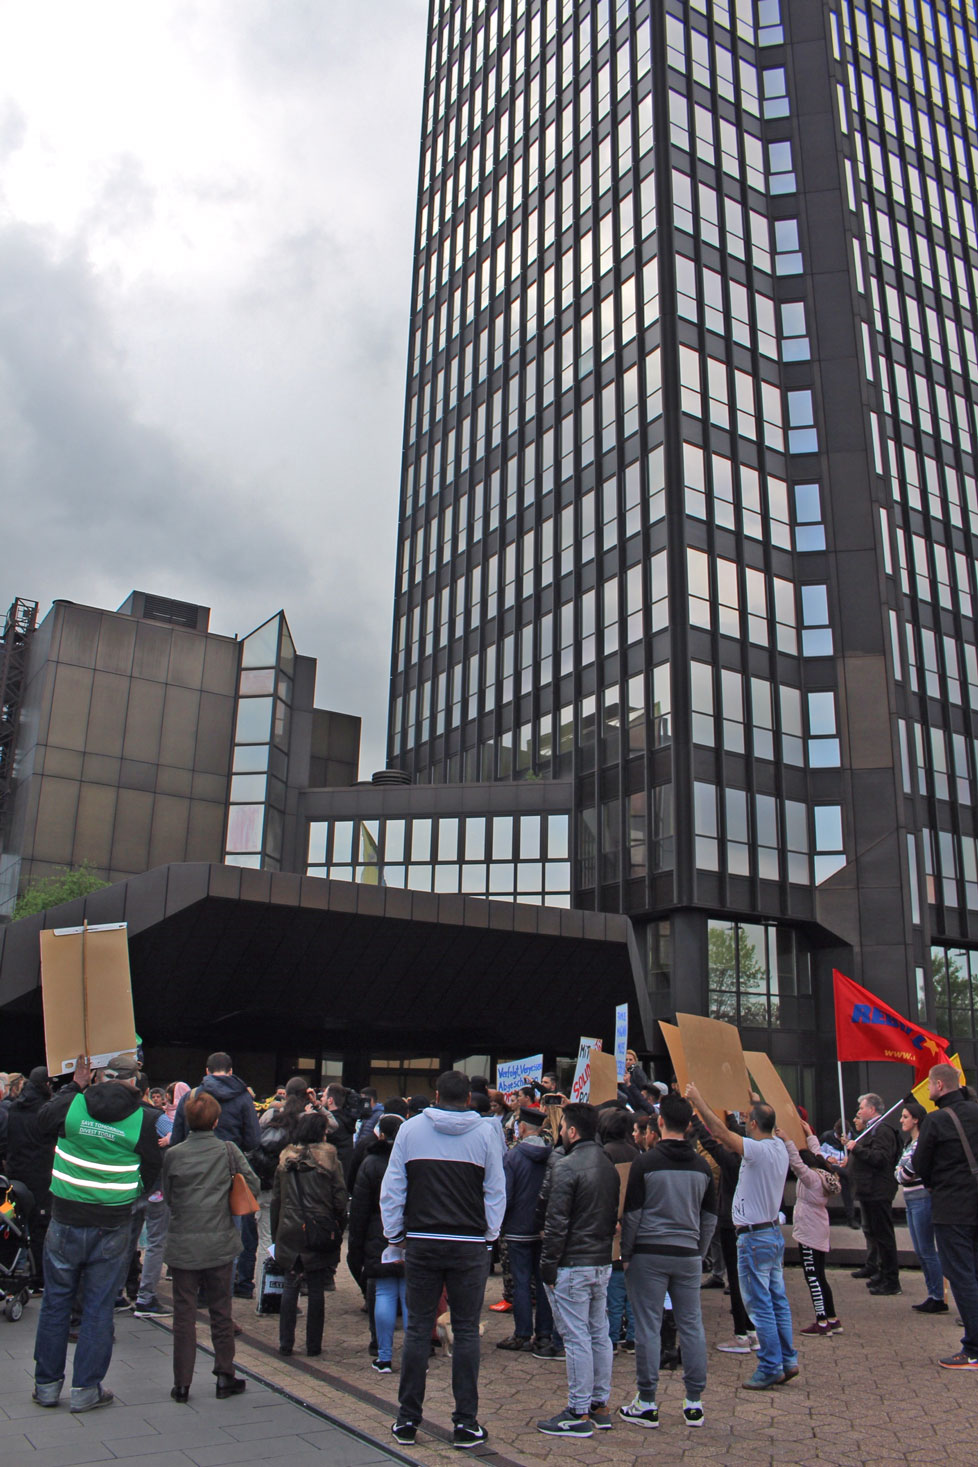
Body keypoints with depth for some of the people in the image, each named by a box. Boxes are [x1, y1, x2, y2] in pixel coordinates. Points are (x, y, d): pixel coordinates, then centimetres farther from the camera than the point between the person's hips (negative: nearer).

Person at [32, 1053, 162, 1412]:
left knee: (55, 1301, 15)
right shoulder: (141, 1119, -10)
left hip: (65, 1221, 1)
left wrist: (73, 1086, 19)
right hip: (112, 1227, -1)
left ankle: (47, 1384, 25)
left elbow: (42, 1121, 14)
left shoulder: (72, 1105, -10)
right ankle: (86, 1389, 16)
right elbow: (151, 1172, 0)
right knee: (98, 1306, 9)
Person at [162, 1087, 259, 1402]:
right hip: (220, 1244, 0)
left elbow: (167, 1197, 4)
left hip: (182, 1245, 0)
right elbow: (252, 1186, -3)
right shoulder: (229, 1151, -7)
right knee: (221, 1312, 13)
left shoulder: (172, 1155, -7)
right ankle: (225, 1376, 19)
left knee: (184, 1314, 9)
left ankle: (182, 1384, 13)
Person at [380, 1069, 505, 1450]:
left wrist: (395, 1235, 12)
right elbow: (496, 1191, 2)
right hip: (470, 1246, -1)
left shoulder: (410, 1130, 1)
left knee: (417, 1329, 9)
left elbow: (392, 1188, 3)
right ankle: (466, 1423, 11)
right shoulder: (484, 1133, -1)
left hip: (421, 1243, 1)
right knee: (466, 1331, 7)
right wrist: (490, 1235, 13)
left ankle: (407, 1420, 15)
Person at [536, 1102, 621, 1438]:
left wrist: (548, 1265, -11)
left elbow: (556, 1222, -17)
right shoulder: (608, 1165, 10)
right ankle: (600, 1405, 22)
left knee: (576, 1337, -2)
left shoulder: (566, 1165, -16)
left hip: (573, 1265, -8)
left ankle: (579, 1412, 4)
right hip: (603, 1263, 8)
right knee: (599, 1334, 14)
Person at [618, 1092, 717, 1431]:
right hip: (688, 1256, 4)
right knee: (692, 1326, 10)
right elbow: (710, 1217, 11)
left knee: (648, 1327, 2)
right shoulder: (702, 1166, 5)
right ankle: (694, 1404, 15)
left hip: (649, 1254, -4)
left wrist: (626, 1254, 3)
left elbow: (632, 1214, -7)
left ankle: (646, 1404, 8)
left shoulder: (646, 1163, -9)